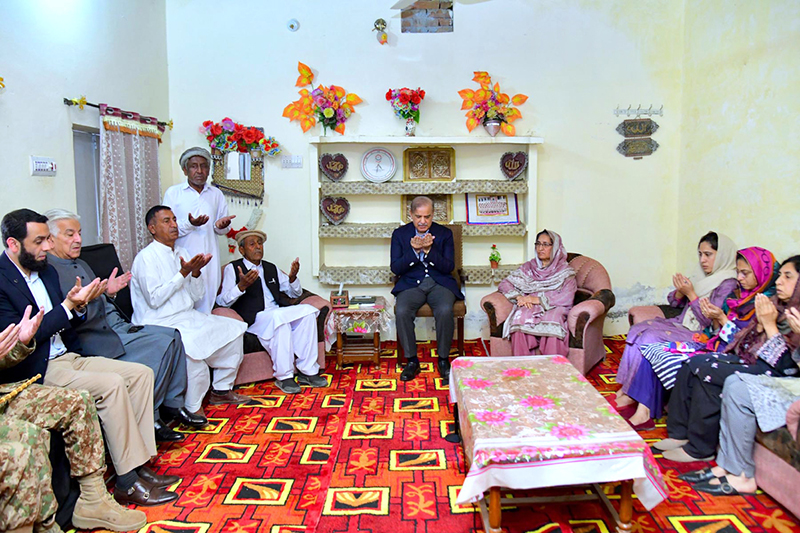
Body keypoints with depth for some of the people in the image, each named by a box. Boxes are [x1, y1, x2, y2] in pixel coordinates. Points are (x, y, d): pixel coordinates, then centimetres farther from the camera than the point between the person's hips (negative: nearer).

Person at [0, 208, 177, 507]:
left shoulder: (46, 271, 13)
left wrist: (79, 305, -5)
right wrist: (68, 306, -20)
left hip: (67, 356, 9)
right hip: (37, 371, -9)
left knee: (141, 374, -4)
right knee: (112, 384, -27)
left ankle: (138, 464, -4)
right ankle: (128, 484, -17)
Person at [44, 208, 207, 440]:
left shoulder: (81, 264, 22)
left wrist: (109, 292, 3)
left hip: (117, 325, 10)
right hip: (97, 337, -10)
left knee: (172, 335, -1)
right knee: (161, 343, -21)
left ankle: (173, 405, 6)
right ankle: (148, 419, -11)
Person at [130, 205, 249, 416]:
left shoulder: (182, 253, 15)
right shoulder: (146, 258, -9)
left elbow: (197, 295, 12)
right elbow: (154, 299, -18)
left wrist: (196, 273, -7)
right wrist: (183, 273, -19)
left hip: (188, 317, 8)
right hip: (161, 325, -8)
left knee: (234, 329, 0)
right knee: (191, 346, -36)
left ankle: (221, 390, 11)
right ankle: (192, 409, -19)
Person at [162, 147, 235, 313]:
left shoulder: (216, 194, 15)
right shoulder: (173, 193, 5)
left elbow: (222, 230, 18)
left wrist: (220, 226, -6)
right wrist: (189, 224, -18)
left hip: (209, 257, 3)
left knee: (207, 303, 0)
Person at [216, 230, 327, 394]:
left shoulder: (271, 268, 22)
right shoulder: (232, 269, 6)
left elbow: (295, 293, 24)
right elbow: (221, 302, -6)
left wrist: (292, 277, 2)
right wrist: (241, 286, -24)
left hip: (279, 315, 6)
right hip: (253, 319, -5)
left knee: (308, 310, -21)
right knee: (278, 315, -36)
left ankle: (307, 372, -19)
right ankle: (284, 377, -27)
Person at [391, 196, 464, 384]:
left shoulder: (445, 233, 7)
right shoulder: (400, 234, 7)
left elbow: (449, 267, -3)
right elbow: (395, 268, -2)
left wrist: (429, 250, -17)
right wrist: (414, 251, -18)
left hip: (439, 283, 0)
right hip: (411, 284, 1)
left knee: (445, 310, -32)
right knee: (402, 311, -30)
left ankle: (443, 360, -10)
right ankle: (412, 361, -10)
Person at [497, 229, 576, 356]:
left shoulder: (565, 272, 11)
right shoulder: (528, 267, 20)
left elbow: (567, 299, -6)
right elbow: (504, 284, 13)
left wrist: (538, 299, -14)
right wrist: (519, 297, -7)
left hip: (553, 309, -2)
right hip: (530, 308, 2)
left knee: (552, 321, -39)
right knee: (520, 318, -35)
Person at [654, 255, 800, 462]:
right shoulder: (778, 305, 11)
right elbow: (748, 343, 10)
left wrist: (770, 325, -19)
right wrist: (760, 322, -7)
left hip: (773, 376, -8)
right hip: (748, 359, 8)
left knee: (708, 371, -25)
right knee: (692, 364, -10)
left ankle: (700, 449, -13)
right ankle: (679, 434, -5)